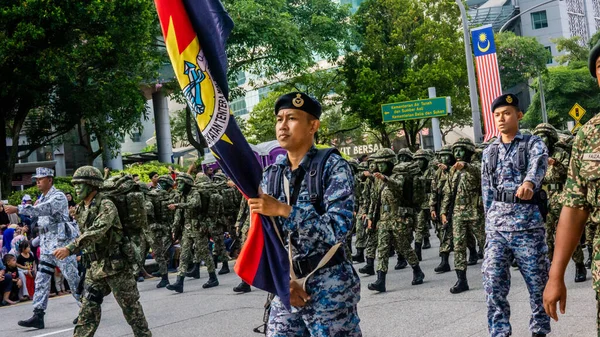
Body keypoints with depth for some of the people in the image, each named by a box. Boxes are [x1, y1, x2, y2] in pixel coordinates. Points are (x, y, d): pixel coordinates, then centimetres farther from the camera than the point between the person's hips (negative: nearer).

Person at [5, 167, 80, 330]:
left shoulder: (58, 196, -11)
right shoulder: (42, 198, 16)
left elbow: (43, 209, -28)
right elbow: (36, 214, 23)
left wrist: (17, 209, -35)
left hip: (60, 242, -9)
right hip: (46, 244, 9)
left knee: (72, 277, -3)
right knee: (42, 280, 3)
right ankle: (38, 316, 3)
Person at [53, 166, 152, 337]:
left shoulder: (106, 205, -16)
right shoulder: (81, 209, 11)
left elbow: (96, 232, -30)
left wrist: (70, 249, -36)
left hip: (115, 265, -7)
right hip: (95, 266, 7)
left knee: (130, 305, 2)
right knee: (88, 306, 2)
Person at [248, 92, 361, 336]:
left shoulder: (333, 167, -8)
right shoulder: (272, 174, 6)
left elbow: (338, 229, -20)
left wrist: (281, 210, -25)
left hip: (330, 288, -5)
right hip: (286, 288, 5)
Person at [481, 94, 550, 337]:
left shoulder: (533, 143, 0)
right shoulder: (489, 152, 13)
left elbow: (538, 164, -23)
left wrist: (528, 183, -45)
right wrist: (489, 222, 7)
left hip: (528, 223, -3)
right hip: (497, 225, 3)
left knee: (537, 280, 4)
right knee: (493, 282, -5)